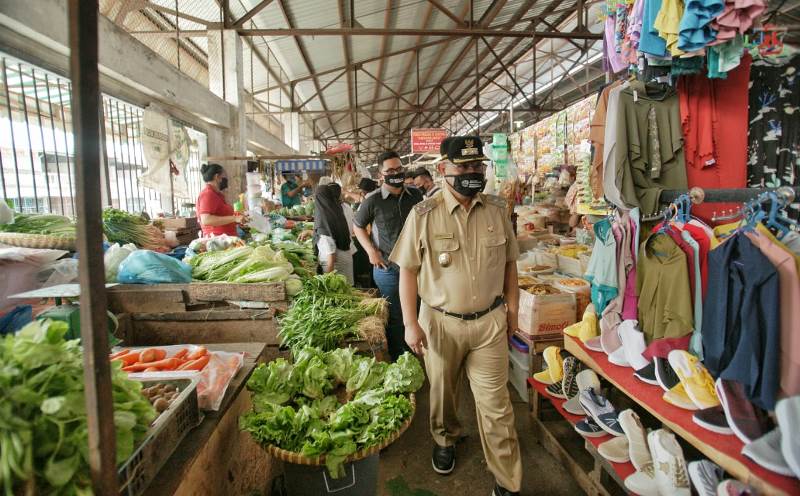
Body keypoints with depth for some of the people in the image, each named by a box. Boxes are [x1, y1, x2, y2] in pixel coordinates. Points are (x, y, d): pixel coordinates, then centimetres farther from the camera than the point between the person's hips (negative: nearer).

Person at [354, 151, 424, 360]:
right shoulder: (373, 200, -8)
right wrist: (371, 251, -7)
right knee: (395, 317, 9)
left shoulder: (416, 195, 1)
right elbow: (358, 226, 5)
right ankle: (397, 360, 27)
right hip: (388, 268, -3)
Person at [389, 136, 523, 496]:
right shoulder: (423, 215, -9)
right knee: (442, 391, 20)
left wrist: (512, 310, 10)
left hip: (490, 321, 1)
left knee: (495, 403, 7)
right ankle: (445, 439, 51)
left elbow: (509, 263, 9)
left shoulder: (497, 210, 0)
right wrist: (410, 323, -9)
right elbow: (408, 270, -6)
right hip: (440, 322, -1)